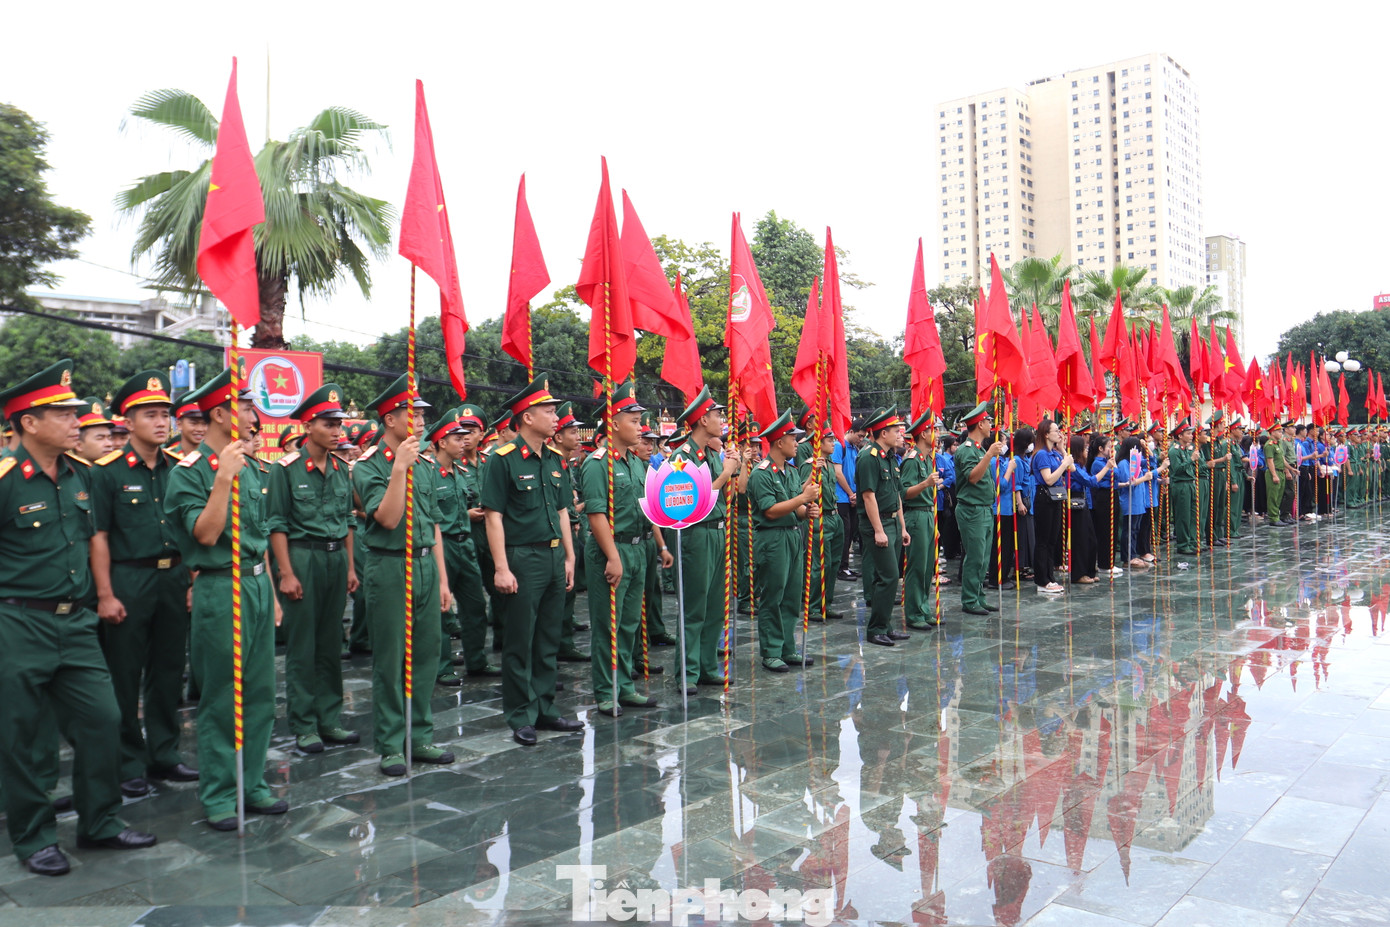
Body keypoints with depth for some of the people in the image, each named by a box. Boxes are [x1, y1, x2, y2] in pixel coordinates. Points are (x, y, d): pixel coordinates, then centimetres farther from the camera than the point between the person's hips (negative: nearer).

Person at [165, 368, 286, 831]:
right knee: (220, 699, 2)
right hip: (220, 588, -7)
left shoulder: (250, 467, 12)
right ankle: (218, 795, 15)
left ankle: (253, 784, 23)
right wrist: (223, 479, -26)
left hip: (258, 585, 7)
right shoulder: (189, 471, -9)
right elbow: (205, 534, -18)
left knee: (260, 692, 11)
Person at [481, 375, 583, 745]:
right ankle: (520, 717, 14)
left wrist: (569, 557, 13)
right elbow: (493, 515, -13)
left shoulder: (554, 458, 11)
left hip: (554, 558, 7)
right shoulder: (504, 459, -10)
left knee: (548, 640, 14)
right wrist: (501, 568, -18)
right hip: (522, 559, -7)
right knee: (520, 643, 3)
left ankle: (544, 709, 25)